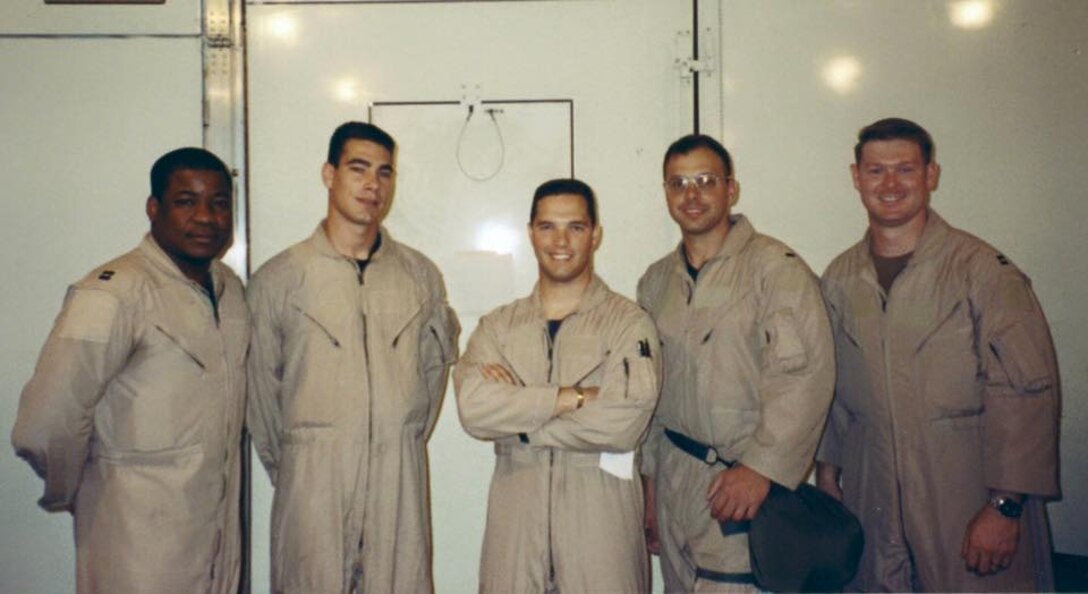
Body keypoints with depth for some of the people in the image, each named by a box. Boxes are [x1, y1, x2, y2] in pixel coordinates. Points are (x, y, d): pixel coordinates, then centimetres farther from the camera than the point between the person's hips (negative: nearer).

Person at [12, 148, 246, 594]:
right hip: (141, 542, -7)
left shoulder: (231, 288, 6)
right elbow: (43, 428, -23)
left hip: (220, 524, 7)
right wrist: (67, 495, -7)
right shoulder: (113, 294, -19)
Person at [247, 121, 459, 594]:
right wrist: (283, 464, 10)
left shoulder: (421, 275, 6)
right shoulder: (278, 278, -1)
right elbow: (261, 383, 6)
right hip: (312, 475, -2)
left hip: (401, 476, 2)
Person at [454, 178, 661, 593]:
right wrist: (572, 397, -16)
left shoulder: (629, 323, -3)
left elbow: (623, 422, -17)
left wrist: (514, 411, -9)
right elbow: (473, 409, -9)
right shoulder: (498, 326, 7)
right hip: (514, 512, 2)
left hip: (601, 514, -2)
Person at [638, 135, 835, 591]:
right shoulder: (656, 281, 11)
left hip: (749, 484, -5)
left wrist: (760, 468, -18)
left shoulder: (774, 266, -9)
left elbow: (806, 374, -15)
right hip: (674, 480, 6)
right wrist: (649, 482, 14)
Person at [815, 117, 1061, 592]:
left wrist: (1004, 506, -13)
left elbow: (1027, 392, -11)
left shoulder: (983, 270, -9)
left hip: (967, 507, -3)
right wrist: (827, 474, 12)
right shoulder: (839, 280, 6)